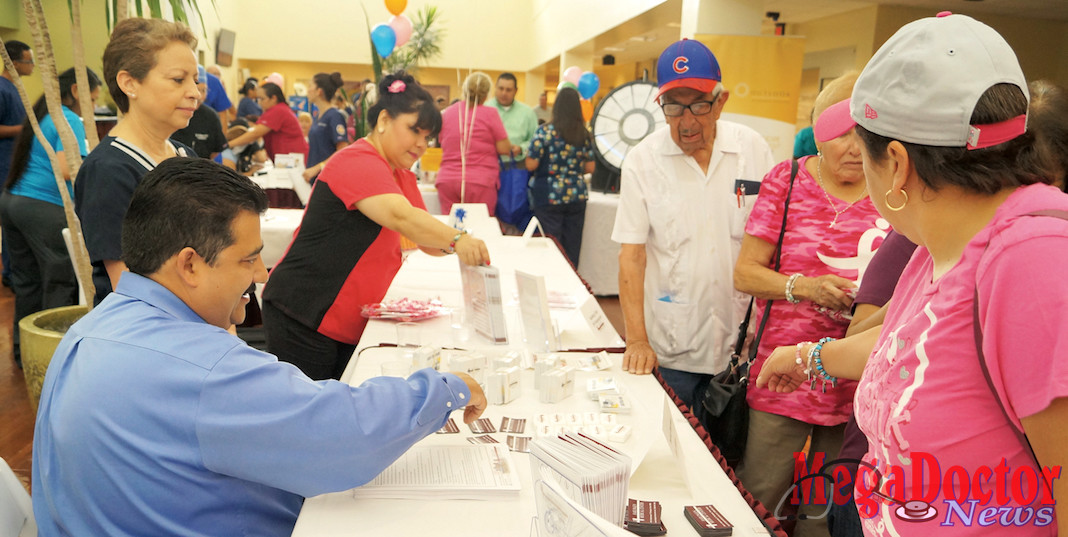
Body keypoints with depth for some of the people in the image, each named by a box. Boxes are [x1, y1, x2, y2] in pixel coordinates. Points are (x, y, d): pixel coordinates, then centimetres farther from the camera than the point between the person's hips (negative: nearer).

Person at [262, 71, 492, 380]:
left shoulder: (401, 175, 13)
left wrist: (454, 245, -13)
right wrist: (456, 239, -46)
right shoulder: (358, 163, -18)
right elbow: (400, 217, -35)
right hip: (304, 320, -9)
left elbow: (427, 240, 7)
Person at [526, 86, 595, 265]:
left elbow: (531, 165, -11)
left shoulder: (545, 131, -9)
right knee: (572, 248, 11)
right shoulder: (585, 135, 4)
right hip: (577, 196, 4)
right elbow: (589, 168, 8)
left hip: (550, 197, -4)